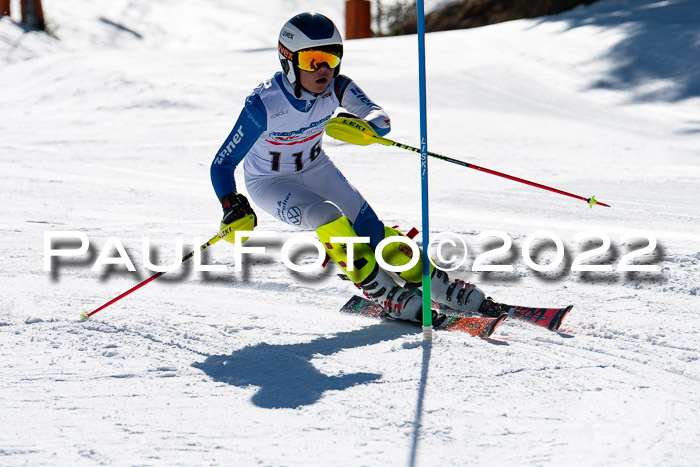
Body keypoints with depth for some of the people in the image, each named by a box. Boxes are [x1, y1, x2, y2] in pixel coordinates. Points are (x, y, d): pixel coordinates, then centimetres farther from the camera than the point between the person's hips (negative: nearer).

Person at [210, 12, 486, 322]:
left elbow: (381, 120, -28)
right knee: (327, 218, -28)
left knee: (367, 226, -8)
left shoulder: (336, 88, -21)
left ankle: (434, 283, 4)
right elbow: (222, 165, -28)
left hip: (314, 168, 4)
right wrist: (233, 211, -42)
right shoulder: (264, 105, -33)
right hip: (269, 182, -4)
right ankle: (383, 293, -18)